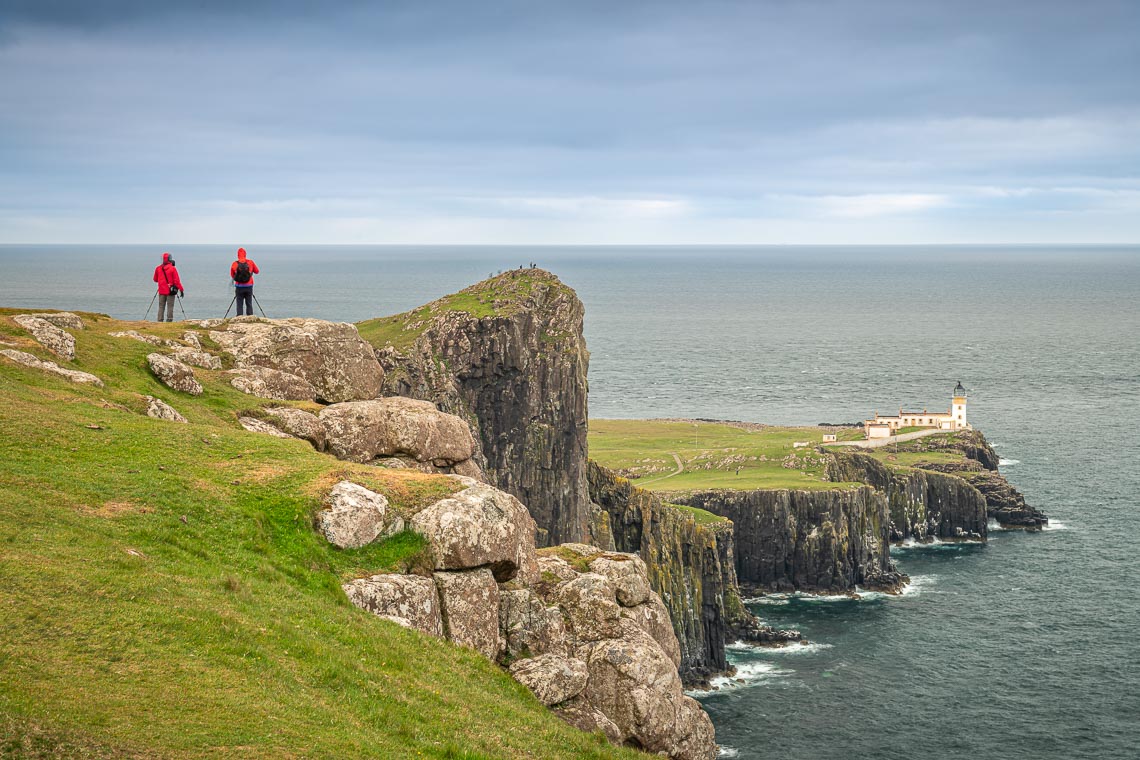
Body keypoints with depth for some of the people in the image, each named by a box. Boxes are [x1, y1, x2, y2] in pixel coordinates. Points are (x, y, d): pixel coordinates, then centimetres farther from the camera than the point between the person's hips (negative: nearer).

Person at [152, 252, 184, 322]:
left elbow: (155, 279, 13)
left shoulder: (158, 268, 1)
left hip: (161, 291, 3)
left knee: (161, 307, 9)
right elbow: (176, 280, -12)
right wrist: (181, 289, -7)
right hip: (171, 291, -3)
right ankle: (169, 321, -3)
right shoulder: (173, 268, -11)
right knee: (170, 307, 1)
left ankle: (159, 321, 4)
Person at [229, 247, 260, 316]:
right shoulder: (250, 262, -4)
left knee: (239, 305, 4)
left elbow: (232, 276, 6)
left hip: (239, 287, 0)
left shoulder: (234, 264, -4)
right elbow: (257, 271, 9)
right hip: (249, 287, 0)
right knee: (249, 304, 7)